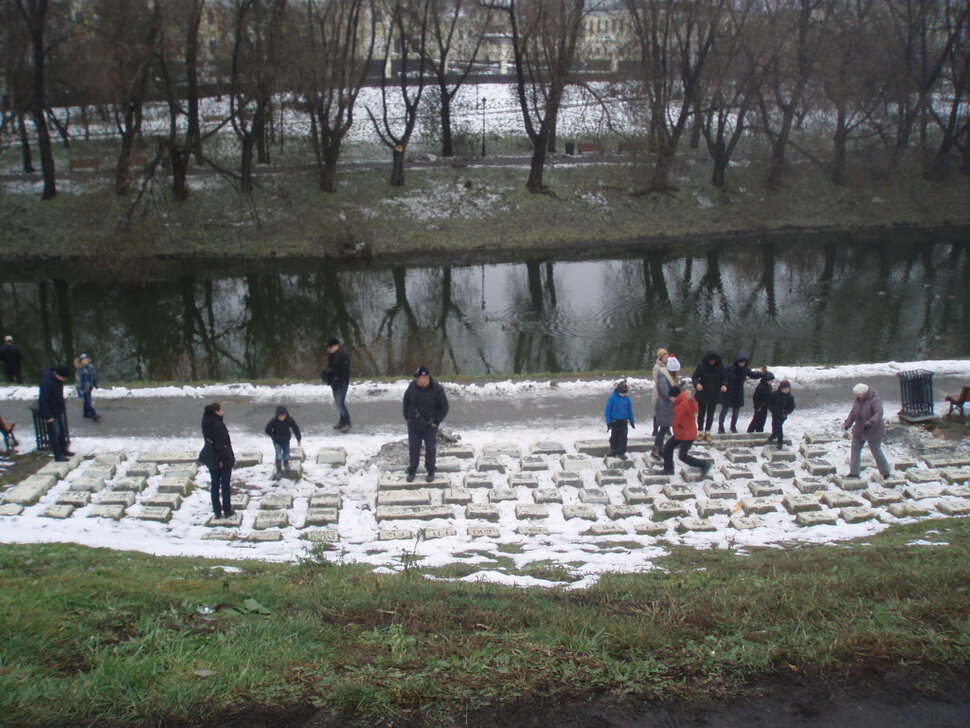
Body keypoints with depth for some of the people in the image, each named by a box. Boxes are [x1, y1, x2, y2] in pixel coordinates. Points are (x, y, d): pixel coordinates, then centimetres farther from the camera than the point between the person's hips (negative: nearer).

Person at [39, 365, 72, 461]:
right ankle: (58, 455, 7)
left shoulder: (59, 380, -2)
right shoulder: (46, 382, -29)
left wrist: (63, 405, 15)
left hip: (59, 409, 9)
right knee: (54, 433, -1)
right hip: (51, 412, -9)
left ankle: (63, 450, 33)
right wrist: (48, 416, -24)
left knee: (62, 430, 18)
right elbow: (43, 400, -27)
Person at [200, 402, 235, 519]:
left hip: (211, 459, 7)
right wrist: (221, 459, -19)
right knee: (225, 485, 5)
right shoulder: (218, 424, -21)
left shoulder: (207, 423, 3)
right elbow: (220, 443, -22)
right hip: (223, 459, -7)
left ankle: (217, 511, 15)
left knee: (215, 485, 12)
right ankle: (227, 511, 11)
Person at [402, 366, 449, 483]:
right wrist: (406, 416, 6)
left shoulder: (437, 389, -17)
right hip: (413, 424, 3)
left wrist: (436, 421, -11)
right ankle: (411, 471, 22)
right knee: (413, 448, 10)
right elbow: (406, 401, 9)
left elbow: (444, 407, -8)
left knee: (431, 449, 9)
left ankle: (431, 472, 23)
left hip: (430, 426, -3)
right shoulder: (412, 386, -7)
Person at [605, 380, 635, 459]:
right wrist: (608, 422, -12)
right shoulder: (612, 398, -14)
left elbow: (630, 410, 7)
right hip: (615, 421, -2)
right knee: (614, 436, 12)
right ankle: (613, 451, 27)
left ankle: (621, 452, 12)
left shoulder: (627, 399, -4)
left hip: (624, 421, 2)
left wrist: (632, 421, 11)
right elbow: (608, 411, -10)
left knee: (623, 437, 3)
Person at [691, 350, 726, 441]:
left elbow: (723, 378, 3)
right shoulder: (701, 366, -13)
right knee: (701, 413, 8)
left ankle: (707, 432, 20)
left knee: (710, 414, 10)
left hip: (714, 394, 2)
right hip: (702, 394, -2)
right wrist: (697, 384, -30)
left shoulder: (720, 366, -7)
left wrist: (723, 385, -18)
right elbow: (694, 377, -9)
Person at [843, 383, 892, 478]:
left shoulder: (875, 400, -25)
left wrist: (871, 423, -54)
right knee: (855, 450, 7)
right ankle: (854, 473, 16)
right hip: (859, 430, 7)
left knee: (876, 451, 4)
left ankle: (886, 472, 25)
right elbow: (853, 412, 7)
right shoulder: (858, 399, -3)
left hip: (873, 432, -7)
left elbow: (879, 413, -39)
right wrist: (847, 424, 7)